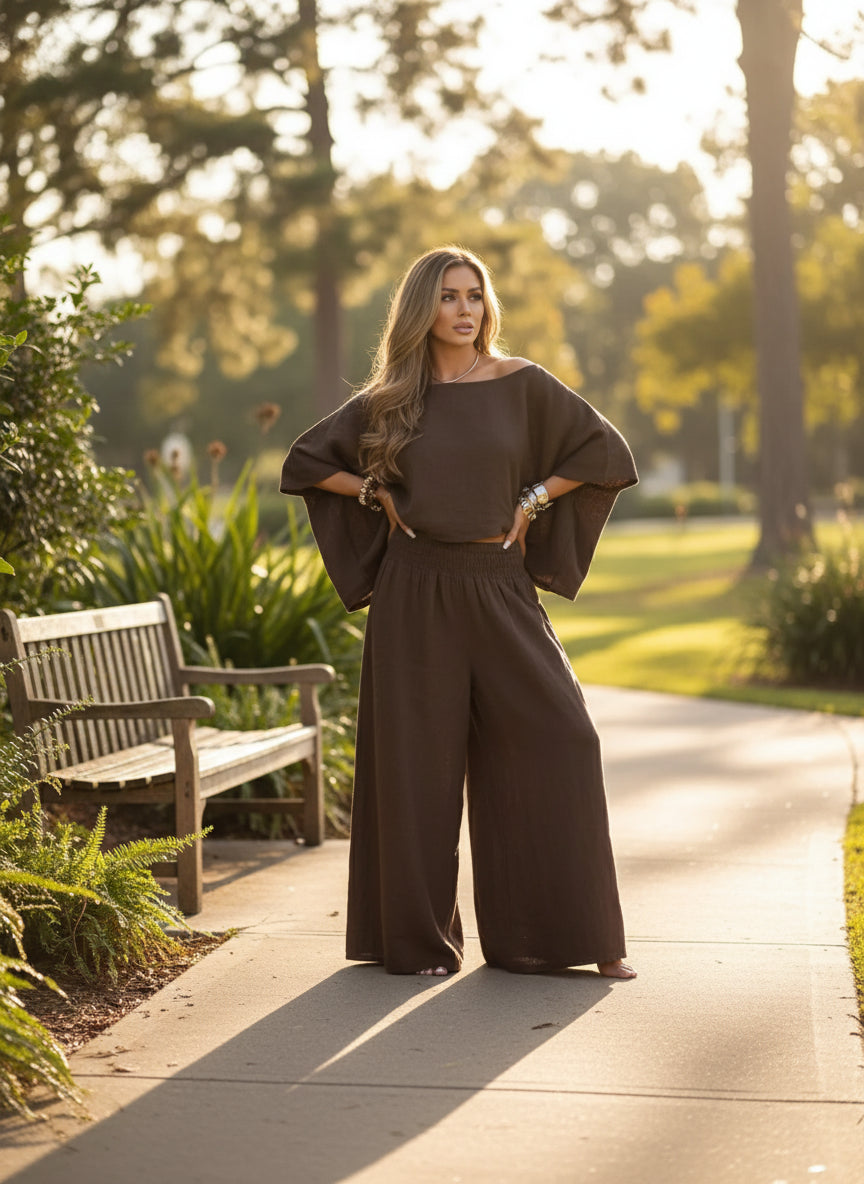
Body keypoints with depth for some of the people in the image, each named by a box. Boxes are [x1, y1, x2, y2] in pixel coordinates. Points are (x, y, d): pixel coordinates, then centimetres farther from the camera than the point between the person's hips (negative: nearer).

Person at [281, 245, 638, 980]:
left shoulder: (521, 385, 3)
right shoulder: (387, 401, 6)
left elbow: (604, 451, 8)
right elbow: (306, 463, 16)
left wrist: (531, 503, 1)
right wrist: (379, 495, 4)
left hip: (500, 594, 0)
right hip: (415, 597, 0)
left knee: (559, 742, -8)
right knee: (419, 760, 3)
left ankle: (578, 932, 3)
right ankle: (418, 938, 13)